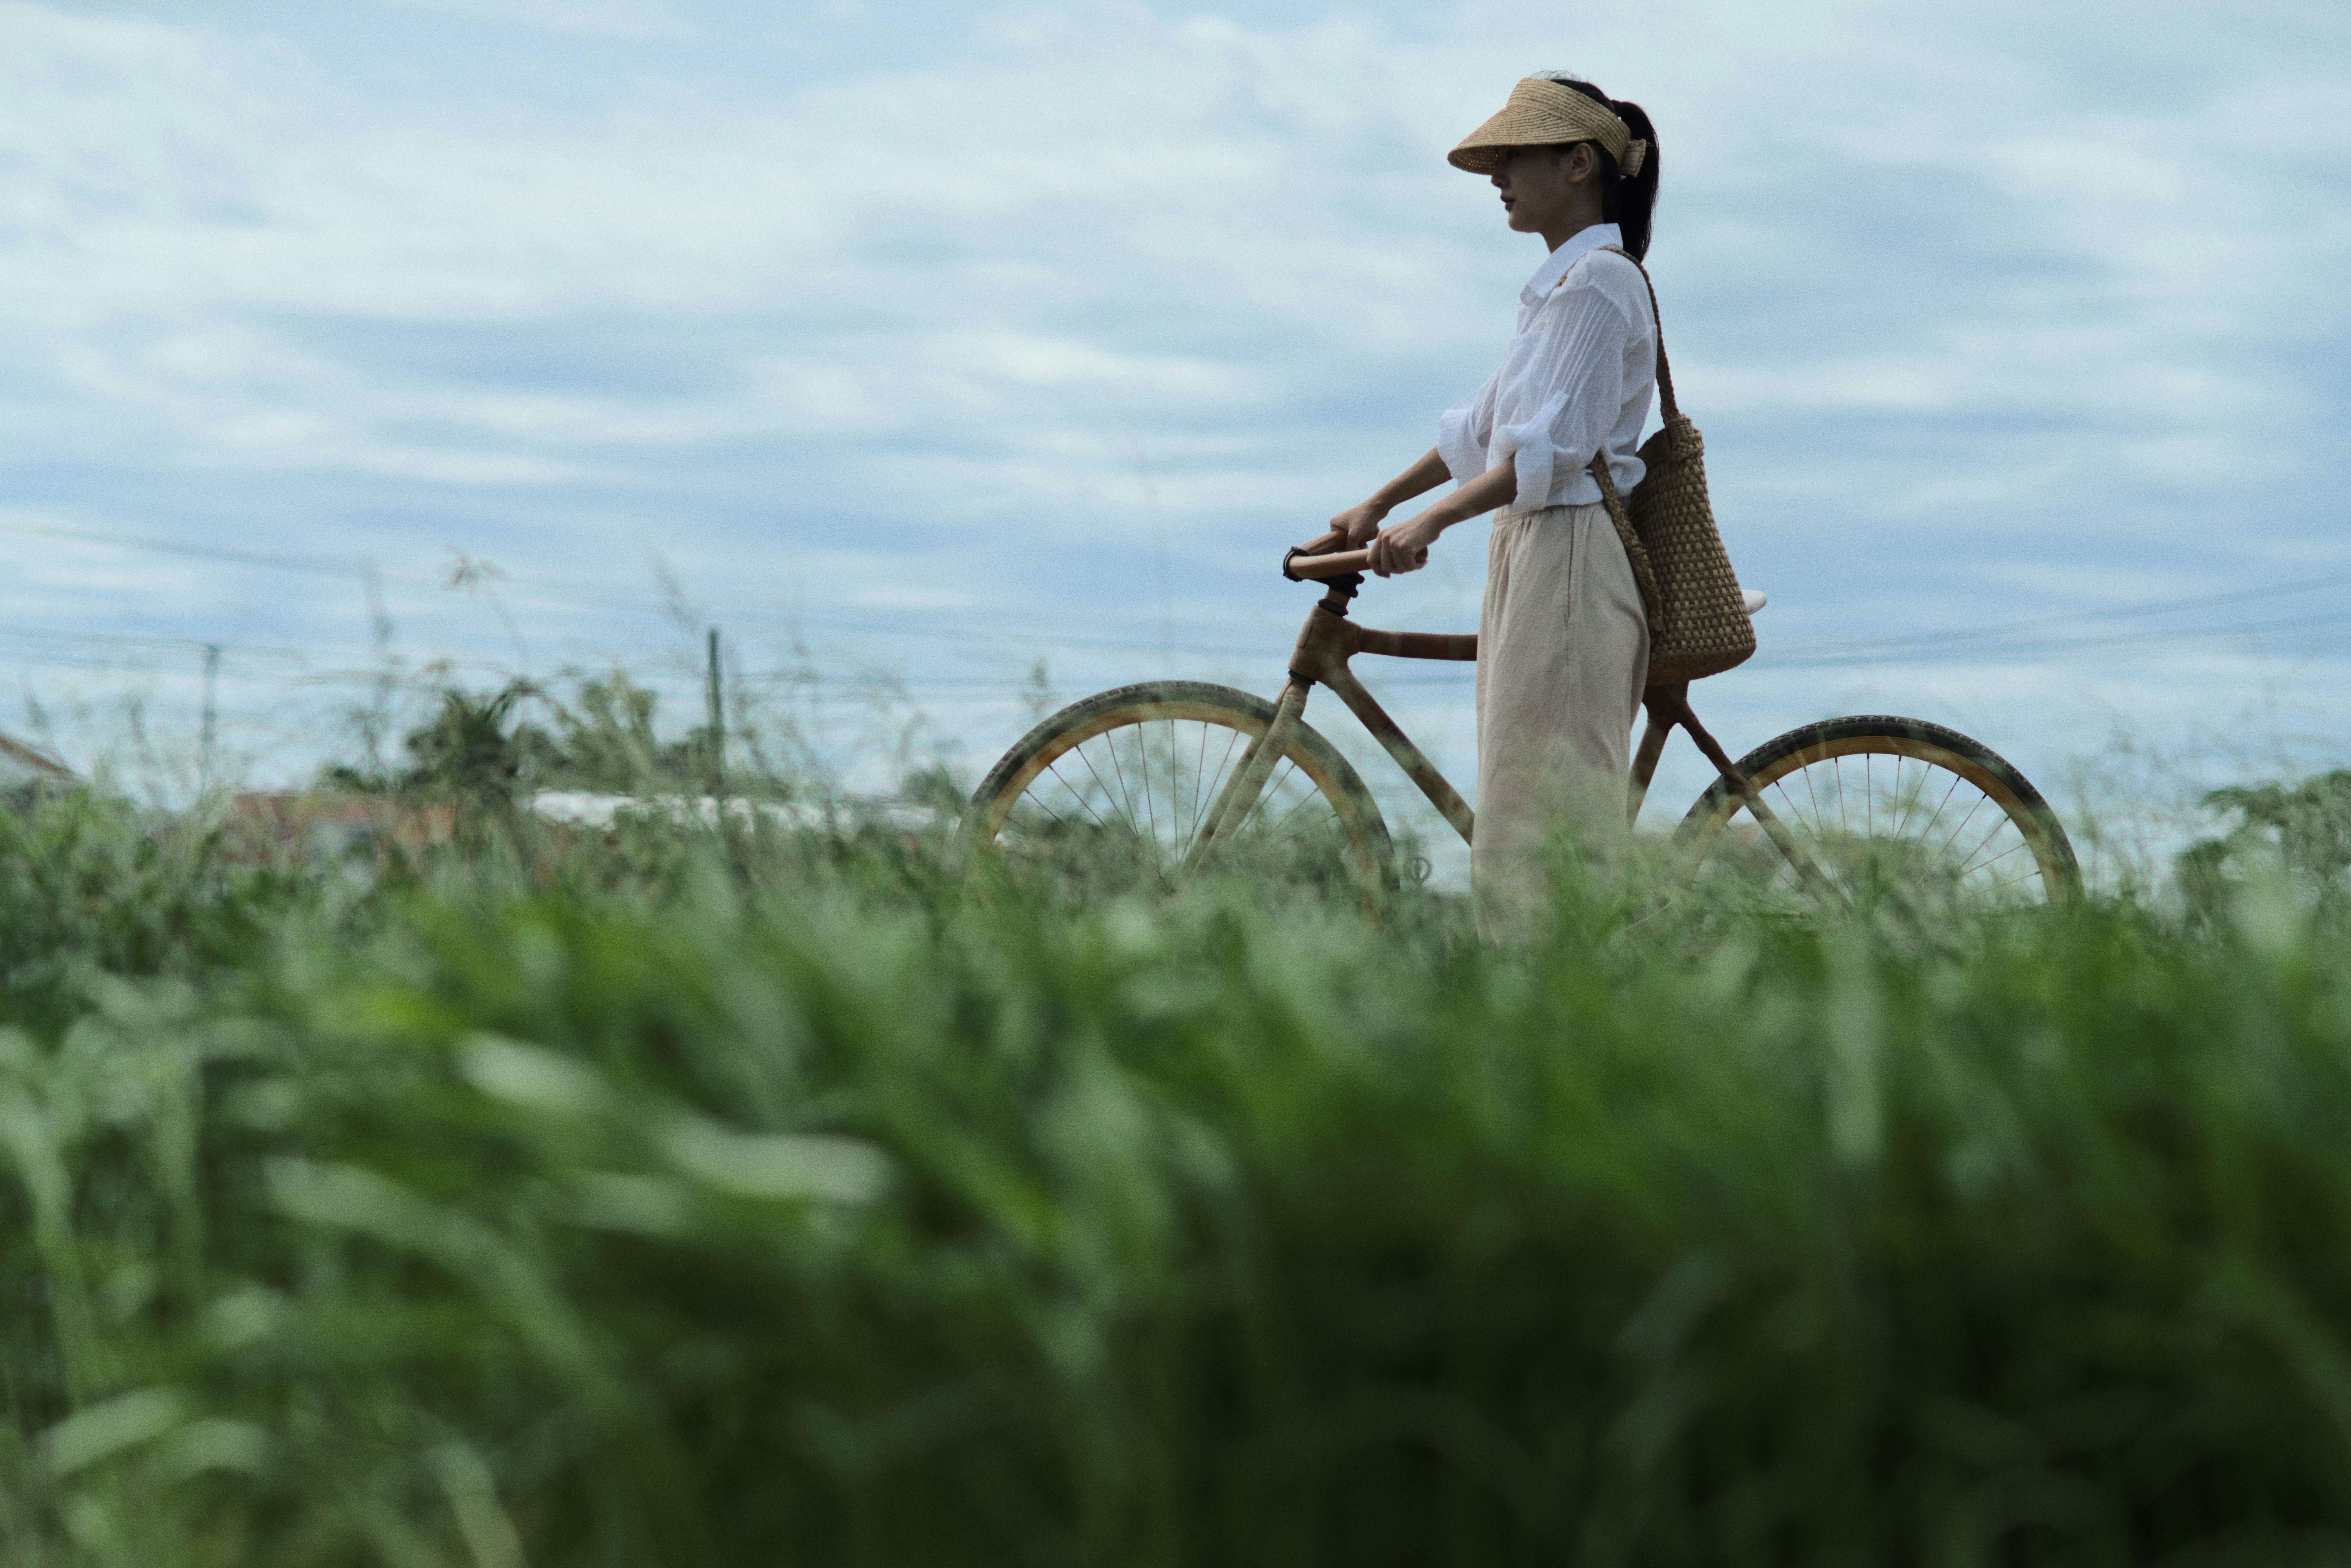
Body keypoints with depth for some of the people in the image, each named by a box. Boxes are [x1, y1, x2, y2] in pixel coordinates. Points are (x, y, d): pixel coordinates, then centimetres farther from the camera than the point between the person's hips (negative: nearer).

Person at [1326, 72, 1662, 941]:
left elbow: (1553, 446, -19)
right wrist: (1378, 504, 27)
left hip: (1570, 555, -10)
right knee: (1517, 817, 7)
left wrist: (1431, 521, -23)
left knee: (1534, 817, -12)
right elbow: (1484, 425, 27)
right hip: (1530, 553, 10)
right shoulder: (1561, 285, 21)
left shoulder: (1599, 282, -10)